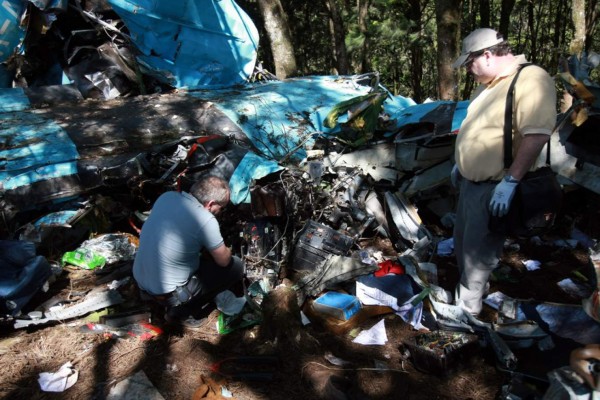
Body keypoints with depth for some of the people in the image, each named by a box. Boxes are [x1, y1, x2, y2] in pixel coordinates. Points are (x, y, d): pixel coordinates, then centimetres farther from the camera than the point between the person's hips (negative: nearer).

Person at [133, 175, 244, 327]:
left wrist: (214, 247, 14)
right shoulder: (205, 220, -24)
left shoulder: (167, 196, -3)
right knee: (235, 267, 1)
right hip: (166, 293, -8)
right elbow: (224, 260, -11)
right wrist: (224, 249, 11)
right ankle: (183, 311, 5)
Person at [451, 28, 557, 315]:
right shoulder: (489, 84, 11)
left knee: (478, 251, 0)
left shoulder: (531, 80, -19)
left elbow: (537, 134, -28)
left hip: (496, 188, -9)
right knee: (463, 243, 19)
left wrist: (511, 181, -29)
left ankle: (466, 308, 16)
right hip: (471, 181, 9)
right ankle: (472, 289, 39)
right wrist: (461, 163, 21)